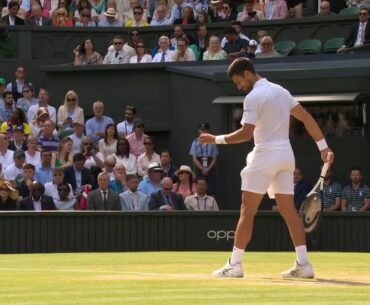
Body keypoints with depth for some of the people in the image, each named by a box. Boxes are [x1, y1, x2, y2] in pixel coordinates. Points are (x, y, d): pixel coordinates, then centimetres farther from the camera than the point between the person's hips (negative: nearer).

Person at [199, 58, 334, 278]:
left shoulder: (254, 97, -11)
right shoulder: (281, 91, 13)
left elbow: (246, 134, -18)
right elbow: (306, 118, 12)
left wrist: (216, 140, -11)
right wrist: (323, 146, 12)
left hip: (265, 155, -8)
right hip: (286, 155, 8)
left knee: (247, 211, -3)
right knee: (289, 211, 7)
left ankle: (234, 265, -2)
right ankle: (303, 263, 1)